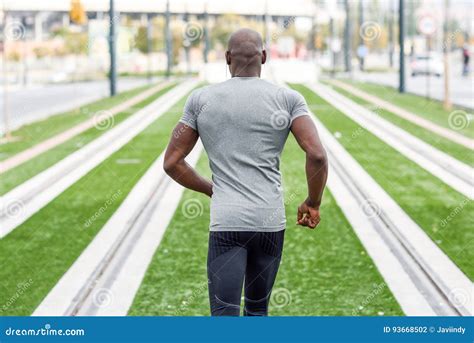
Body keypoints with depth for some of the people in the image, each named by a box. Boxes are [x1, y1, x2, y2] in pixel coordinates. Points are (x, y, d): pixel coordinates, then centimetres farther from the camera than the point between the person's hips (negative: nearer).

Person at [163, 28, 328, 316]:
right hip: (270, 222, 1)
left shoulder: (201, 99, 5)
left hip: (225, 222, -1)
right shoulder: (288, 98, 2)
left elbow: (172, 162, 7)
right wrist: (313, 203, 7)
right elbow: (317, 155, -9)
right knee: (257, 309, 20)